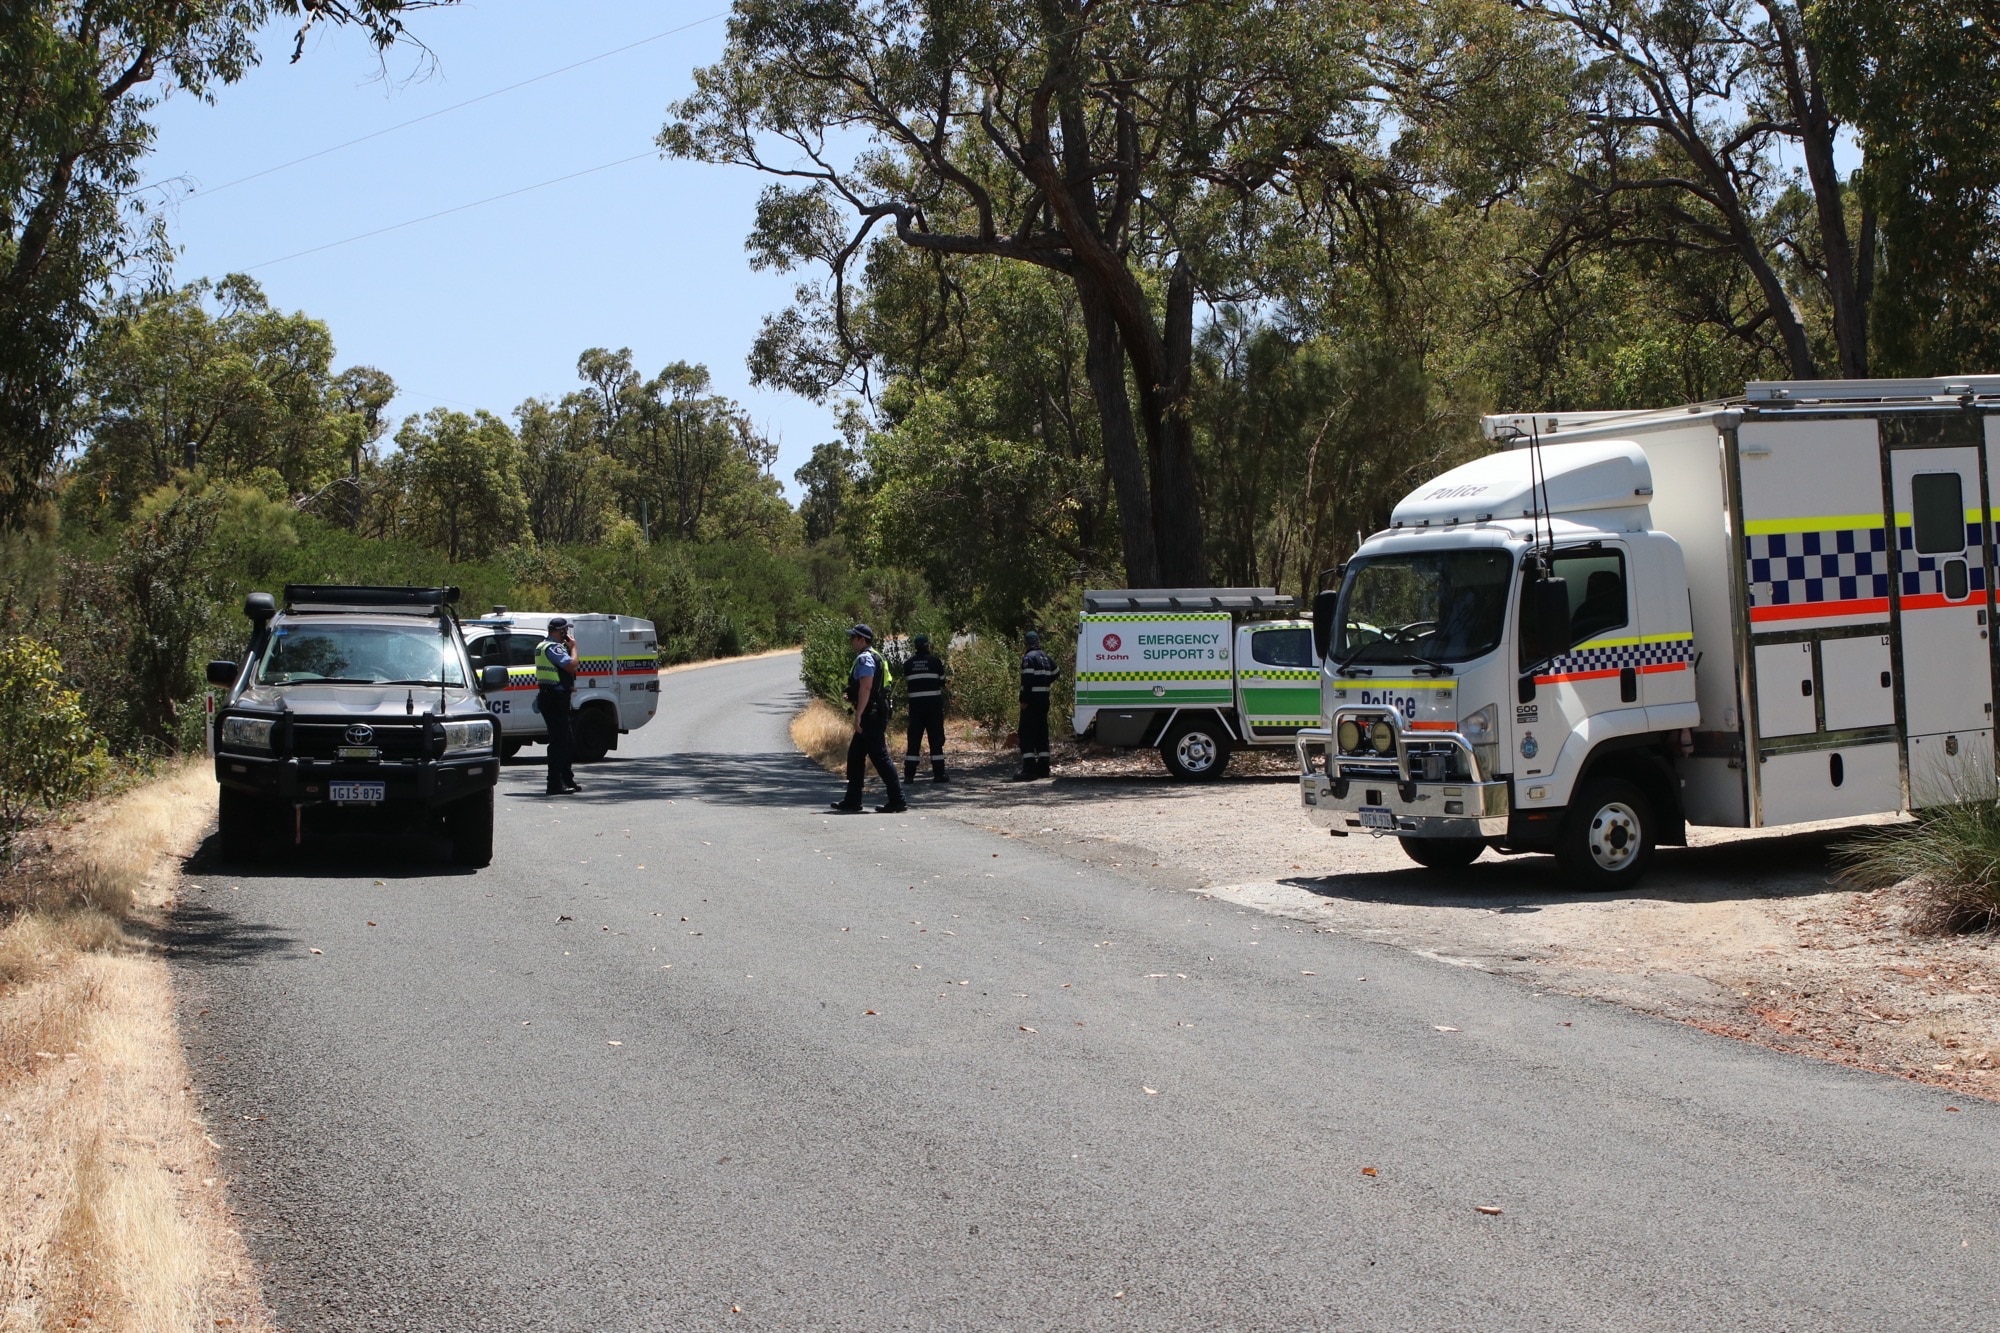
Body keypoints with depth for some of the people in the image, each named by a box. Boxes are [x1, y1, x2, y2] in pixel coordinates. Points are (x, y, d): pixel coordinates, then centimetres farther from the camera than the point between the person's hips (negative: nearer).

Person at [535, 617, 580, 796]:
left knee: (563, 740, 18)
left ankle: (567, 780, 26)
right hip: (555, 698, -11)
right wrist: (573, 647, -11)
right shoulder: (553, 647, -16)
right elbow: (571, 665, -26)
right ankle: (555, 784, -10)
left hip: (547, 695, 11)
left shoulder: (542, 646, 18)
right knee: (559, 741, -9)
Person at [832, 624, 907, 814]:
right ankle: (852, 801, 18)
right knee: (855, 756, 14)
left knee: (880, 757, -8)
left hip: (870, 715, -11)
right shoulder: (875, 657, 18)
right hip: (875, 715, 11)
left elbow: (866, 688, -22)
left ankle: (897, 801, -7)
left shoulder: (864, 659, -14)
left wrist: (858, 716, -23)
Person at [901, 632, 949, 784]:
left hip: (915, 704, 2)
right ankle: (938, 774, 2)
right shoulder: (935, 661, -5)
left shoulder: (908, 663, 3)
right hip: (933, 703, -2)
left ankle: (909, 774, 3)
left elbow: (906, 683, 10)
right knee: (936, 738, 3)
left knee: (914, 738, 6)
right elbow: (942, 682, 2)